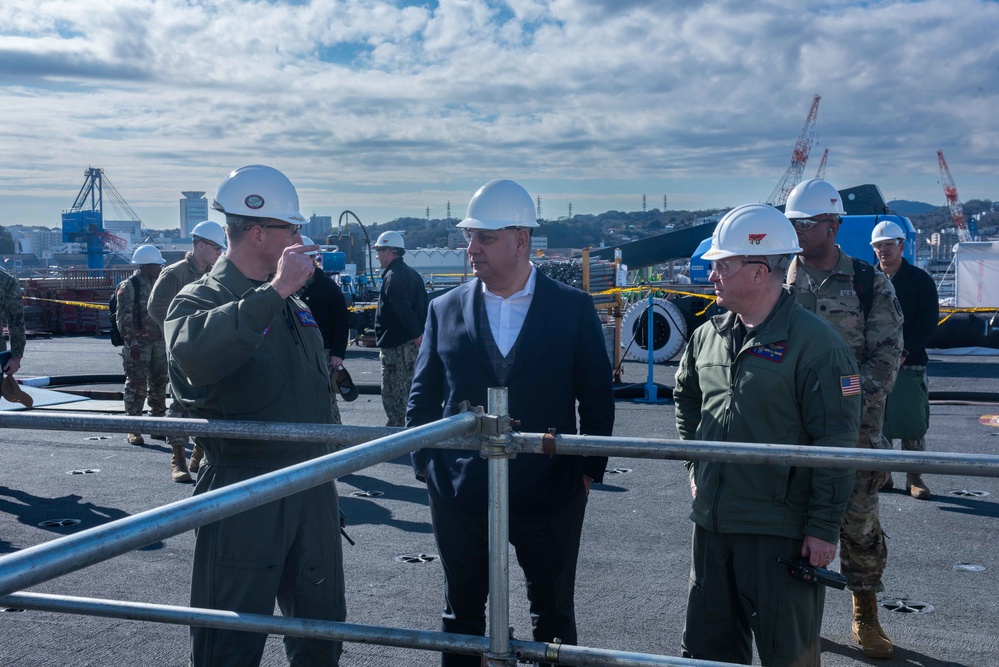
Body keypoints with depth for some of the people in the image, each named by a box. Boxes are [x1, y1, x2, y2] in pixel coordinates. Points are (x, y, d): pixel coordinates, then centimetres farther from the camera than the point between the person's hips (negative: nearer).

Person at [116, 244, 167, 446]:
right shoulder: (129, 287, -8)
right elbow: (124, 318, -12)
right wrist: (132, 342, -18)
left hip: (159, 343, 7)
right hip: (138, 345, -7)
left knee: (159, 385, 11)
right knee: (136, 386, -4)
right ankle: (133, 430, 2)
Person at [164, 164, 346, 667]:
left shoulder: (291, 303, 13)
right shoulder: (199, 299, -10)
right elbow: (195, 353, -37)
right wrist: (275, 291, -33)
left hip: (311, 487, 7)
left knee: (322, 625, 17)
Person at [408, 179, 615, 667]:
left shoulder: (574, 309, -4)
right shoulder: (445, 310, 1)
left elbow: (597, 397, 0)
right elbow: (423, 396, 7)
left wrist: (588, 471, -3)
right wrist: (426, 465, 0)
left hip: (551, 495, -1)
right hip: (460, 495, 2)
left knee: (553, 617, 14)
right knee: (462, 615, 16)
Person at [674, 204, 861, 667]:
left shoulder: (814, 341, -14)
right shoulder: (709, 334, 7)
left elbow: (836, 446, -15)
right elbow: (686, 398, 26)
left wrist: (824, 528, -15)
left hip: (780, 532, -6)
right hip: (711, 522, 7)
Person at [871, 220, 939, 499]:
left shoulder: (920, 280, 1)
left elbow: (927, 324, -3)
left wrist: (903, 352, -13)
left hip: (909, 364, -2)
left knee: (913, 424, 0)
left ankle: (914, 478, 10)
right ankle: (882, 474, 17)